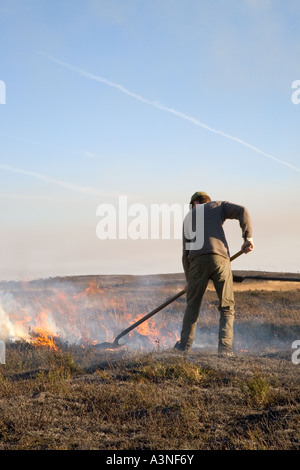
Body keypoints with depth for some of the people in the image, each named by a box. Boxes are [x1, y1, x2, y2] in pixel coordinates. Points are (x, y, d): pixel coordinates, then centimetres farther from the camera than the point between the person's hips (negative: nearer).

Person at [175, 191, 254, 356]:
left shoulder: (188, 217, 28)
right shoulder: (218, 206, 23)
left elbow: (186, 252, 24)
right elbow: (242, 211, 3)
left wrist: (189, 279, 29)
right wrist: (248, 237, 0)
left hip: (198, 261, 2)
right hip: (220, 259, -2)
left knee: (193, 304, 20)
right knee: (227, 307, 8)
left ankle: (185, 344, 23)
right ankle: (225, 347, -4)